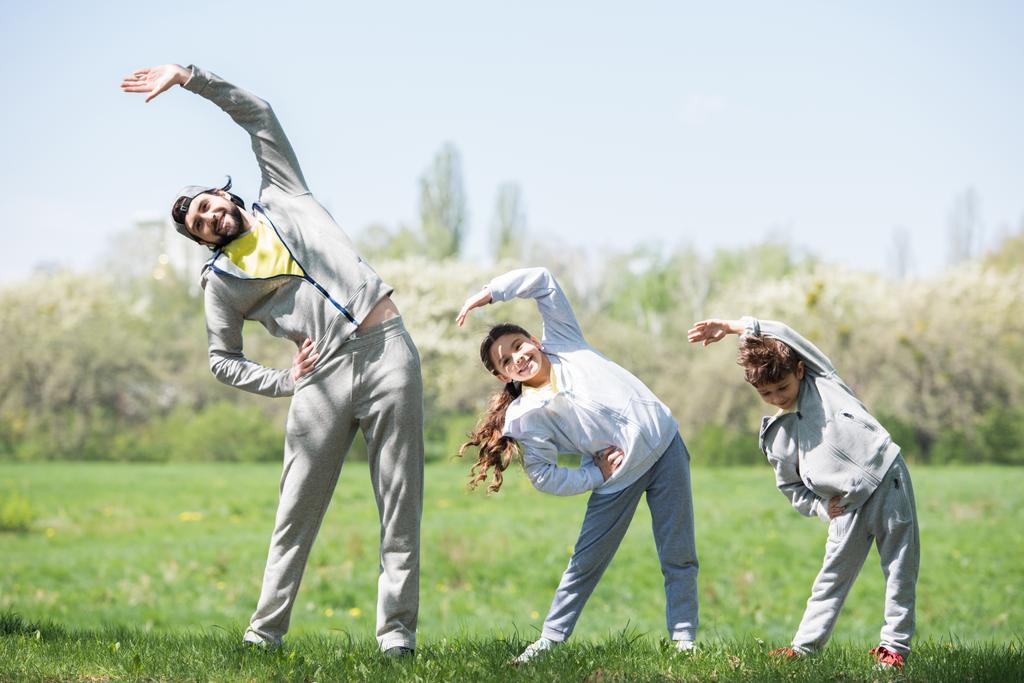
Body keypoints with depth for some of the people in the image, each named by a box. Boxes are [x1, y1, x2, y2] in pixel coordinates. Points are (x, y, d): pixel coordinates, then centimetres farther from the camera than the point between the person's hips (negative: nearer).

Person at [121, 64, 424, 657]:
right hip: (324, 379, 0)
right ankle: (265, 632, 5)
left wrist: (189, 76, 6)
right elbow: (223, 360, 16)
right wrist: (286, 382, 2)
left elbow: (256, 113, 13)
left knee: (401, 504, -3)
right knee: (297, 512, -1)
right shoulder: (223, 281, 10)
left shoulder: (283, 197, 14)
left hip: (387, 351, 0)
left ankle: (398, 632, 0)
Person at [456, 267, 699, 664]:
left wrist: (488, 294, -12)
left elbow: (540, 280, -5)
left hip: (664, 443, 2)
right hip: (617, 478, -2)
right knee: (586, 560, 2)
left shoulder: (562, 341, -4)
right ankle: (550, 639, 14)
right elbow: (543, 476, -10)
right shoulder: (524, 418, -11)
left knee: (678, 556, 2)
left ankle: (684, 639, 10)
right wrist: (596, 476, -13)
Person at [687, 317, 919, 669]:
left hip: (886, 478, -3)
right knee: (833, 574, 3)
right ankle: (805, 646, 10)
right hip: (848, 505, 3)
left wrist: (731, 327, -5)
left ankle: (895, 643, 7)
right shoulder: (775, 434, 6)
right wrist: (820, 506, 0)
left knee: (900, 569, 0)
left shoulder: (822, 379, 0)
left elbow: (783, 334, -7)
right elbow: (790, 485, 16)